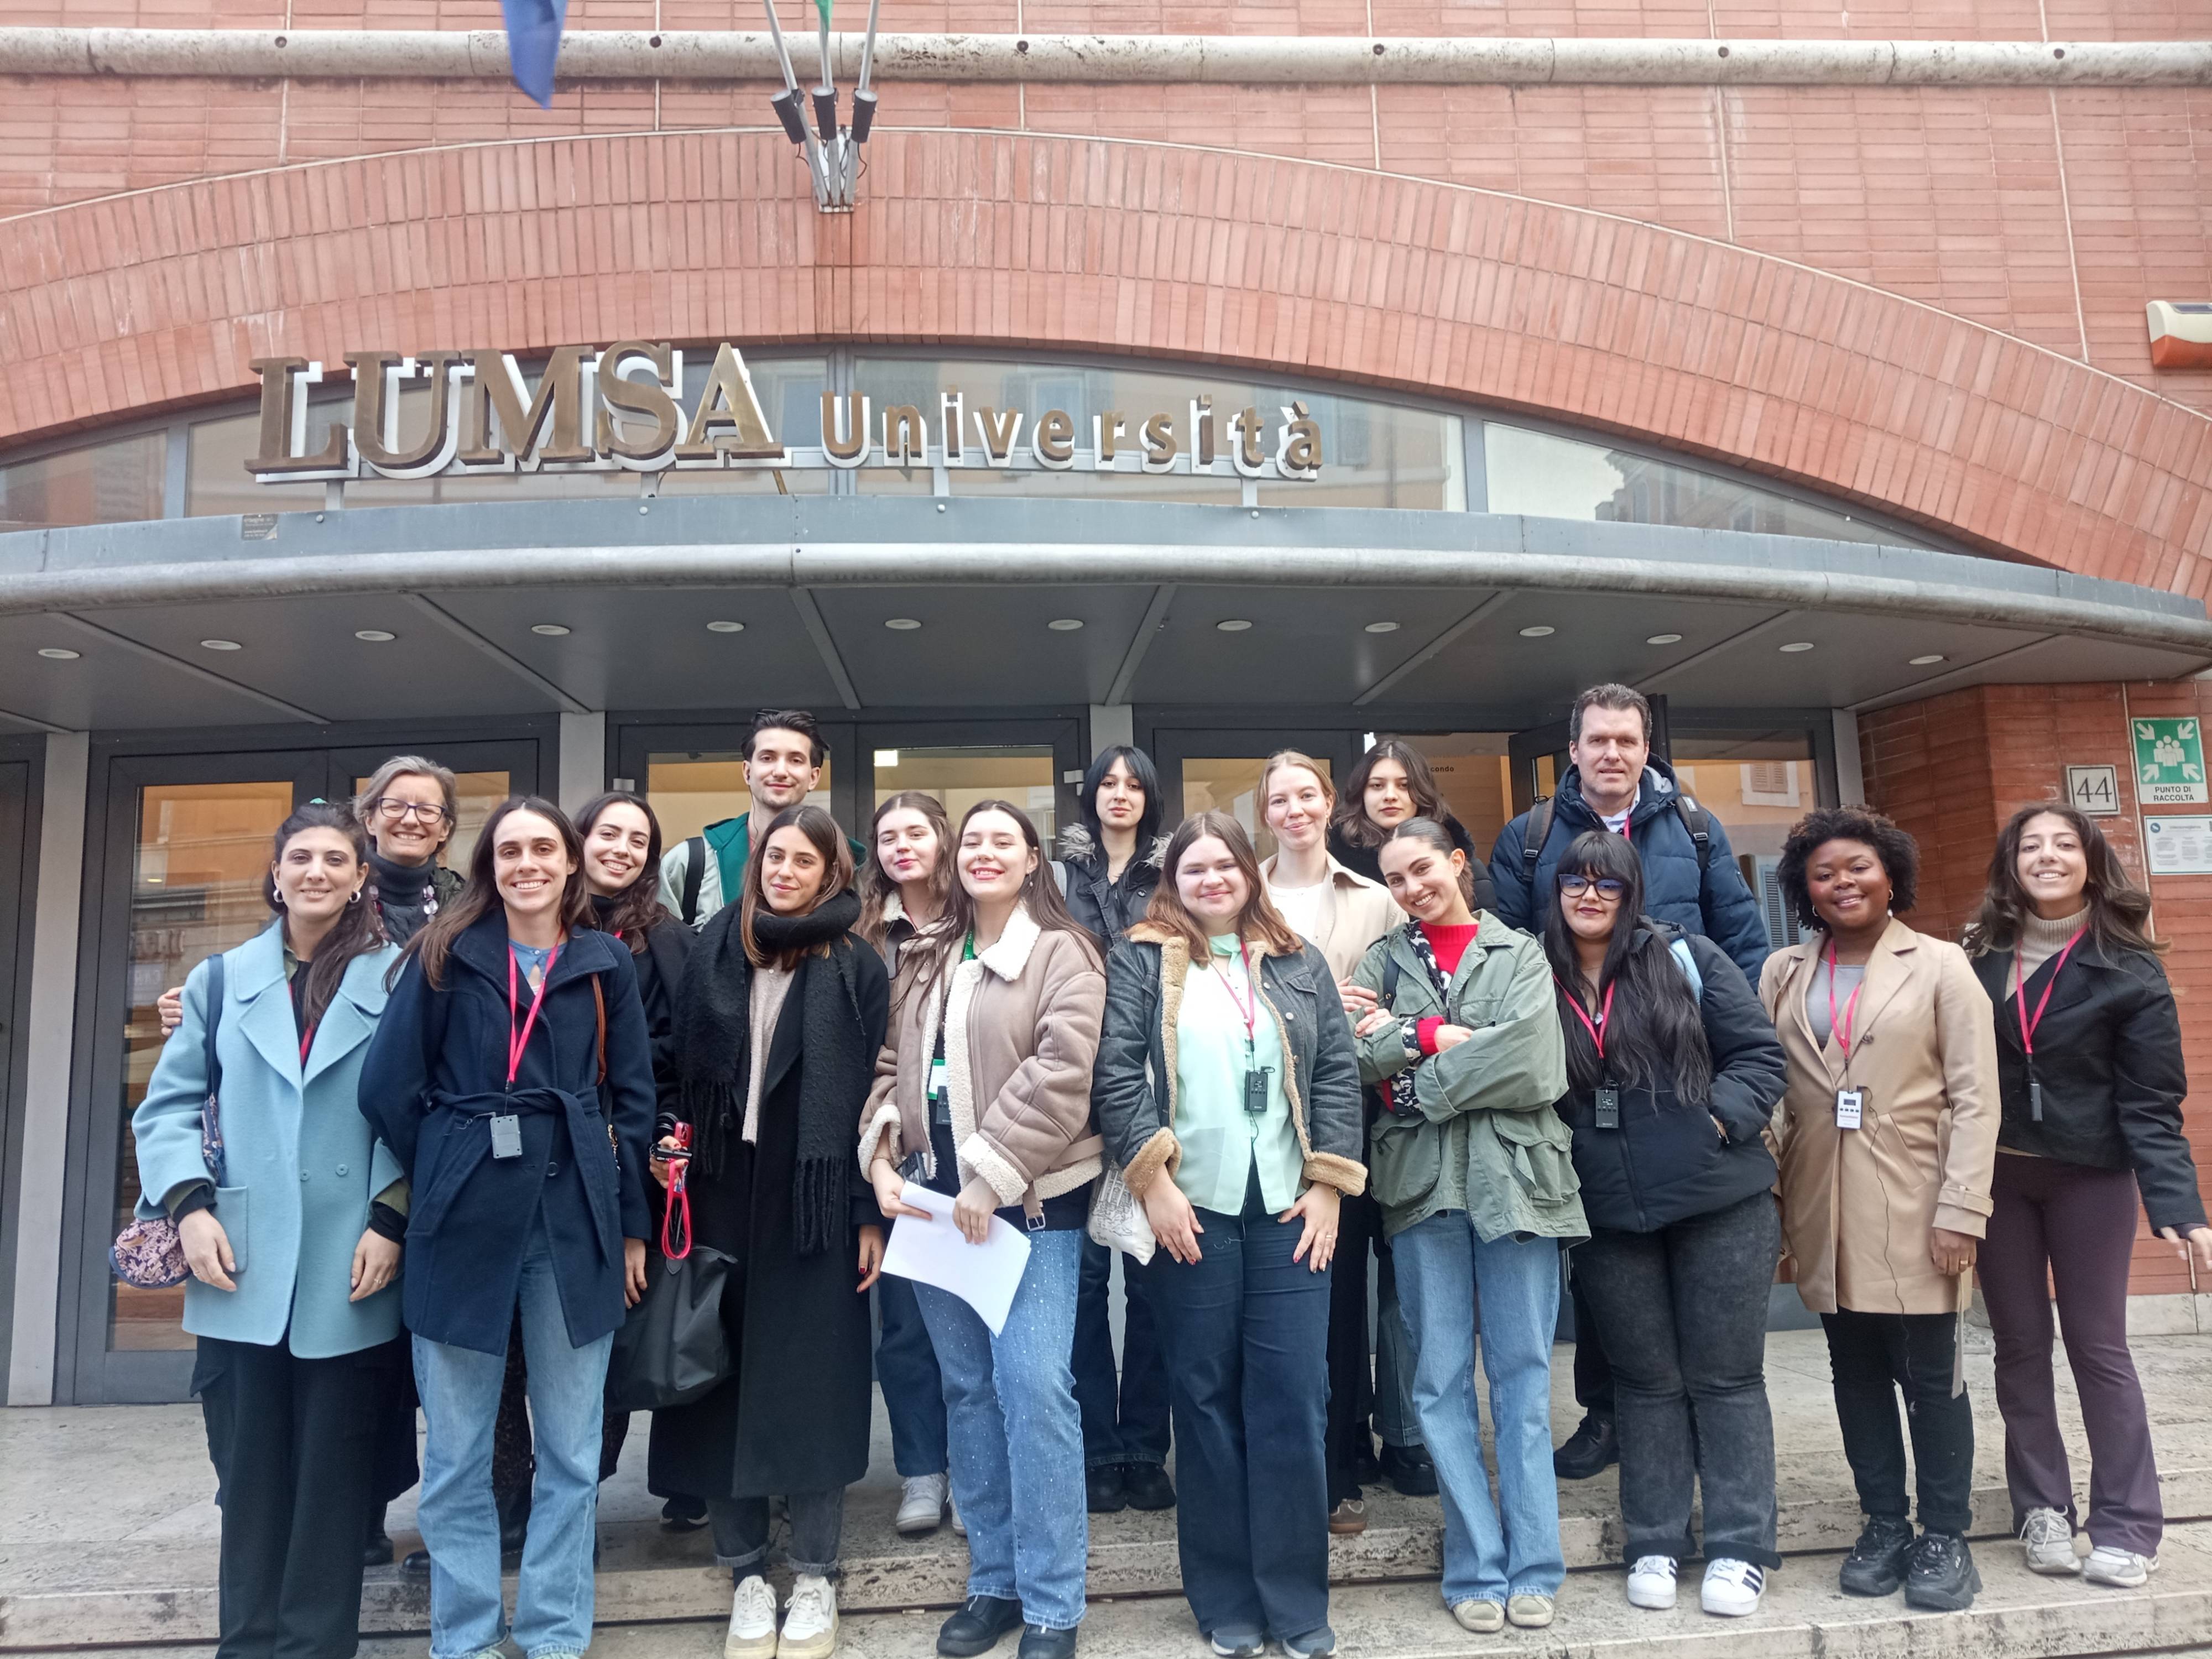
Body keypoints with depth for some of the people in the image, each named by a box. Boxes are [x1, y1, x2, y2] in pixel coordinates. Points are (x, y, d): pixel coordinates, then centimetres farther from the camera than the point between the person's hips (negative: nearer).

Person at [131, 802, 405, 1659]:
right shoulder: (224, 980, 8)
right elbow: (168, 1105, 9)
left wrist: (390, 1221, -9)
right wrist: (189, 1206, -4)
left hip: (349, 1271, -2)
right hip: (241, 1268, 2)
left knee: (333, 1472, 6)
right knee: (248, 1467, 10)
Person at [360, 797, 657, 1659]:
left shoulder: (606, 962, 6)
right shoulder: (445, 955, 3)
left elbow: (633, 1096, 6)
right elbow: (390, 1086, 0)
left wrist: (632, 1221, 4)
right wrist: (446, 1176, 3)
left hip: (575, 1221, 1)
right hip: (462, 1223, -1)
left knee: (571, 1451, 8)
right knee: (456, 1457, 9)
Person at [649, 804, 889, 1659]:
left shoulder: (857, 970, 0)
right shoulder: (714, 952, 7)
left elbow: (875, 1095, -3)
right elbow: (683, 1066, 9)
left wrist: (871, 1212, -6)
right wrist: (670, 1145, -5)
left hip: (815, 1204, -2)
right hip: (722, 1195, 3)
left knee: (812, 1381, 3)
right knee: (723, 1377, 7)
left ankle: (815, 1578, 19)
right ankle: (747, 1572, 22)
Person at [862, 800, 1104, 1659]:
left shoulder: (1062, 953, -6)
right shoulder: (924, 958, 13)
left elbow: (1059, 1075, -16)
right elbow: (892, 1064, 13)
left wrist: (990, 1180, -18)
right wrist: (882, 1156, -2)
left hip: (1028, 1198, -6)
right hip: (934, 1193, 6)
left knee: (1033, 1389, -7)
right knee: (968, 1389, 13)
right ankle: (994, 1581, 27)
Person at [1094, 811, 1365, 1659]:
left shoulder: (1297, 962, 12)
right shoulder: (1138, 961, 3)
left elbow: (1338, 1071, 8)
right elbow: (1115, 1073, -5)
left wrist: (1328, 1184, 0)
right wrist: (1153, 1182, -12)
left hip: (1288, 1208, 2)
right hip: (1189, 1207, -2)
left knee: (1293, 1402, 3)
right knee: (1207, 1401, 7)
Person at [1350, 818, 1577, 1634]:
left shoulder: (1520, 953, 7)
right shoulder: (1383, 958, 12)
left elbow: (1530, 1058, -9)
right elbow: (1358, 1050, -5)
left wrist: (1414, 1067, -8)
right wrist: (1448, 1035, -10)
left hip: (1514, 1176, -1)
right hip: (1422, 1181, 2)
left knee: (1523, 1377, 5)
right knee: (1442, 1382, 5)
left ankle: (1533, 1566, 16)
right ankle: (1478, 1568, 15)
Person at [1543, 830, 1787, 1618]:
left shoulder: (1685, 959, -4)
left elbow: (1760, 1054, -3)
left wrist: (1718, 1119, -14)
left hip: (1720, 1203, -1)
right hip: (1610, 1219, 2)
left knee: (1726, 1375, 8)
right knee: (1648, 1380, 13)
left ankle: (1740, 1548, 20)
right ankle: (1654, 1545, 25)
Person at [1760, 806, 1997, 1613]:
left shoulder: (1939, 965, -1)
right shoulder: (1782, 973, 7)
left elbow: (1974, 1098, -5)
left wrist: (1961, 1210, -12)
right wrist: (1766, 1203, 3)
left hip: (1914, 1208, -3)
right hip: (1825, 1212, 3)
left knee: (1930, 1374, 4)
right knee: (1857, 1373, 11)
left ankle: (1945, 1537, 20)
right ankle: (1884, 1525, 25)